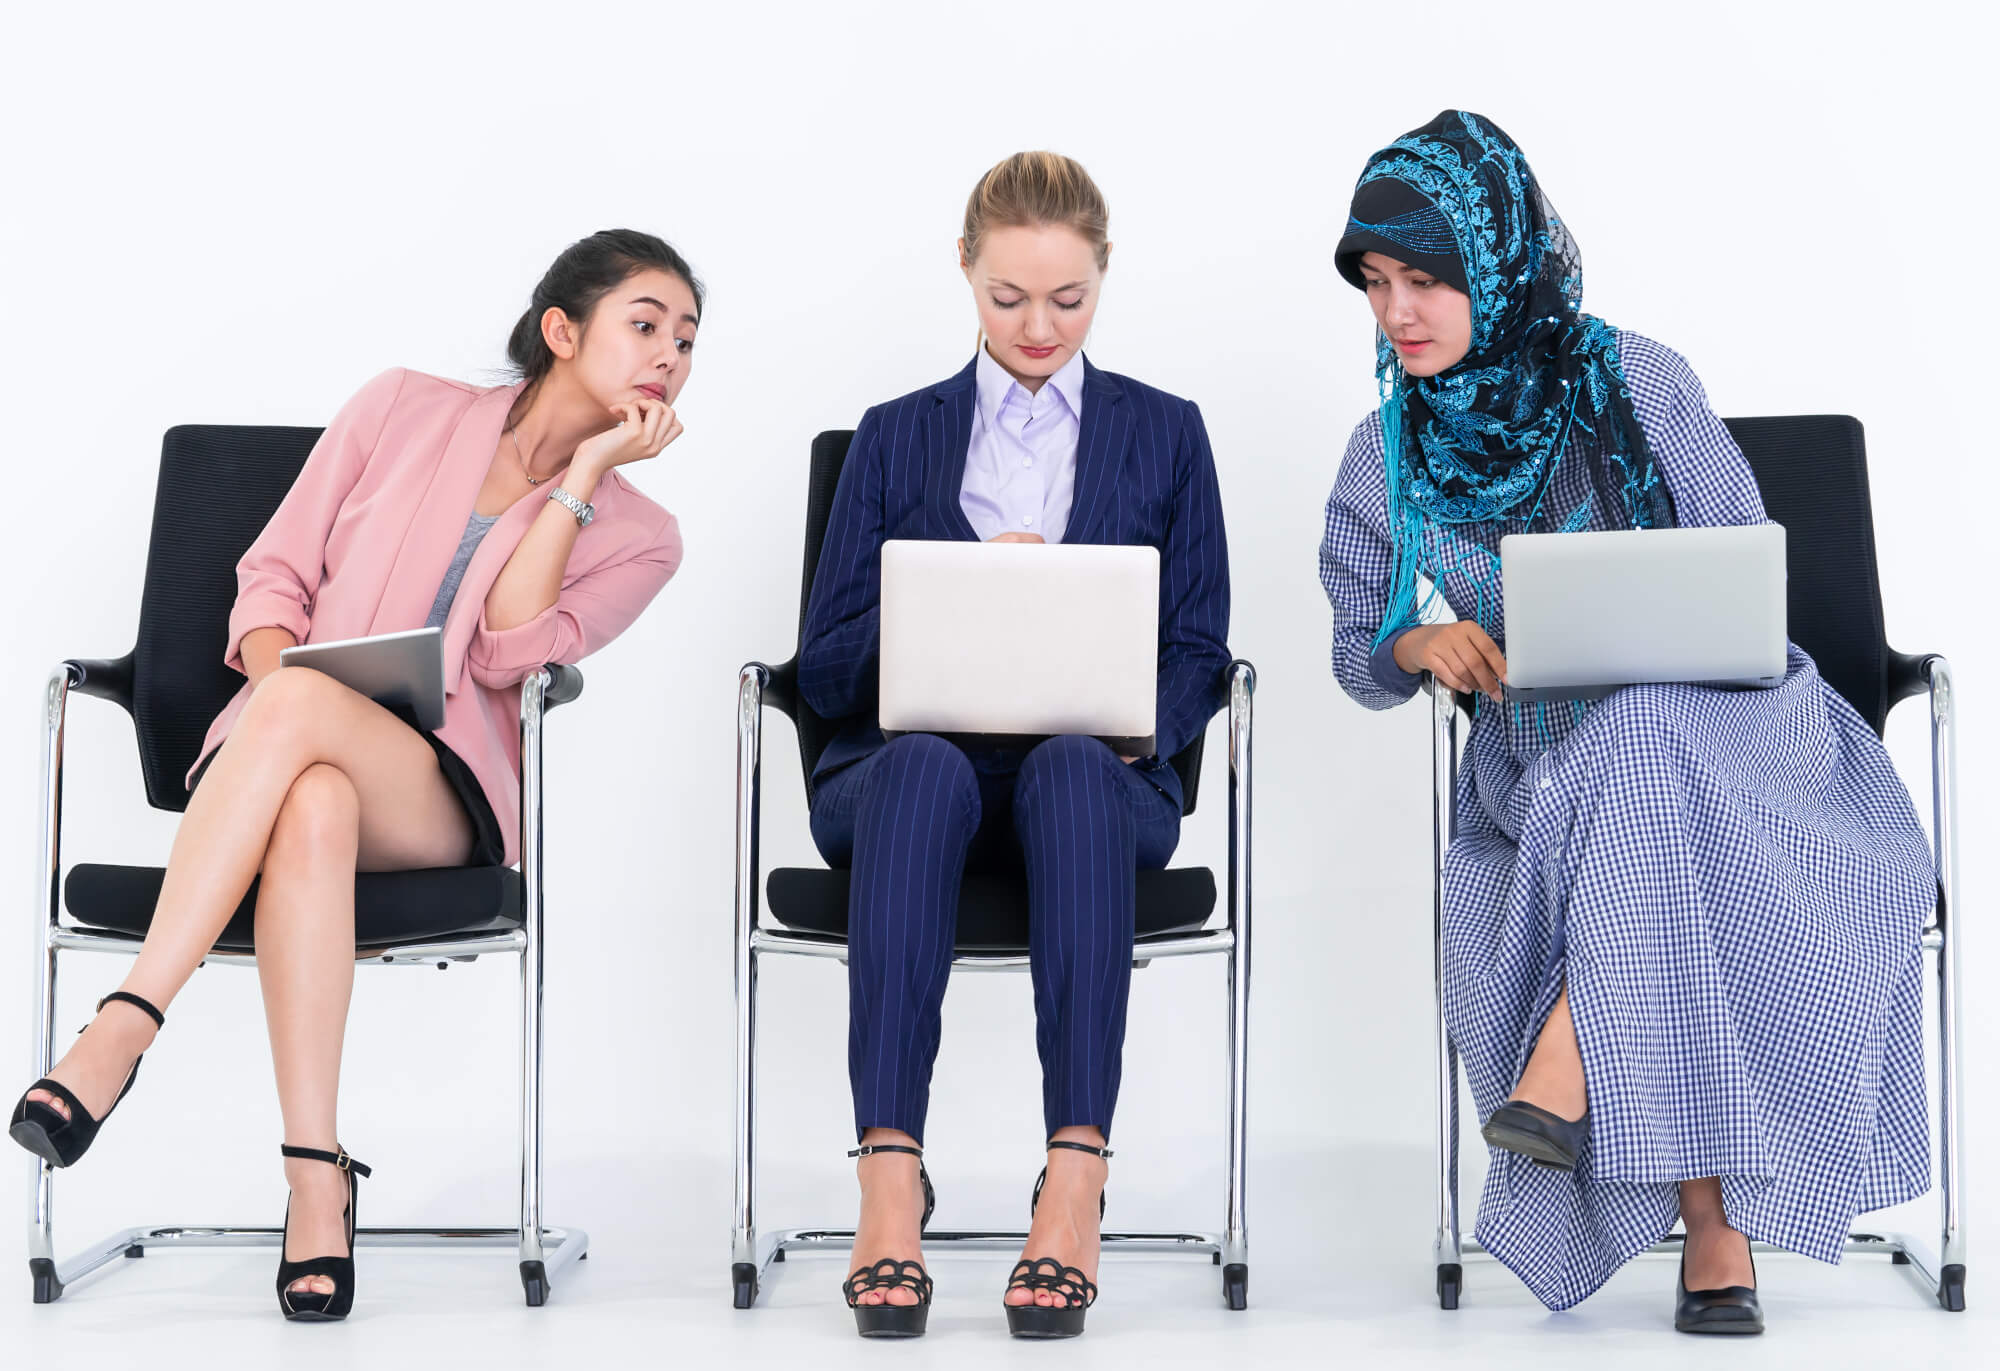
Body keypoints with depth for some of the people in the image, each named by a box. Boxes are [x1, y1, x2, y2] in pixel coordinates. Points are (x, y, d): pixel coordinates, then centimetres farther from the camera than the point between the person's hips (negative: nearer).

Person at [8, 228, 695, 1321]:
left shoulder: (638, 538, 13)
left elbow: (505, 652, -5)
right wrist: (276, 667, -11)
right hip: (278, 761, 1)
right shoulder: (405, 412, 13)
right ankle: (316, 1176, -42)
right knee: (313, 806, -40)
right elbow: (273, 577, 11)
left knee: (298, 705, -36)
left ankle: (121, 1031, -40)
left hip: (444, 799, -1)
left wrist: (586, 470, -5)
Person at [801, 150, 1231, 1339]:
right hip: (910, 774, 0)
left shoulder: (1164, 434, 19)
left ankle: (1076, 1179, -46)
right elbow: (824, 669, 9)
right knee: (923, 764, -38)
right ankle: (890, 1178, -46)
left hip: (1094, 776, 0)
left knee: (1068, 769, -38)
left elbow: (1200, 657, 11)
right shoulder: (898, 436, 18)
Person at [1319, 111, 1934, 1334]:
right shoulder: (1388, 456, 5)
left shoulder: (1635, 383, -3)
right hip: (1540, 764, 2)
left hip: (1703, 717, -1)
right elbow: (1358, 659, 10)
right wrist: (1417, 646, -13)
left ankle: (1565, 1069, -37)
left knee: (1638, 744, -39)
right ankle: (1717, 1232, -27)